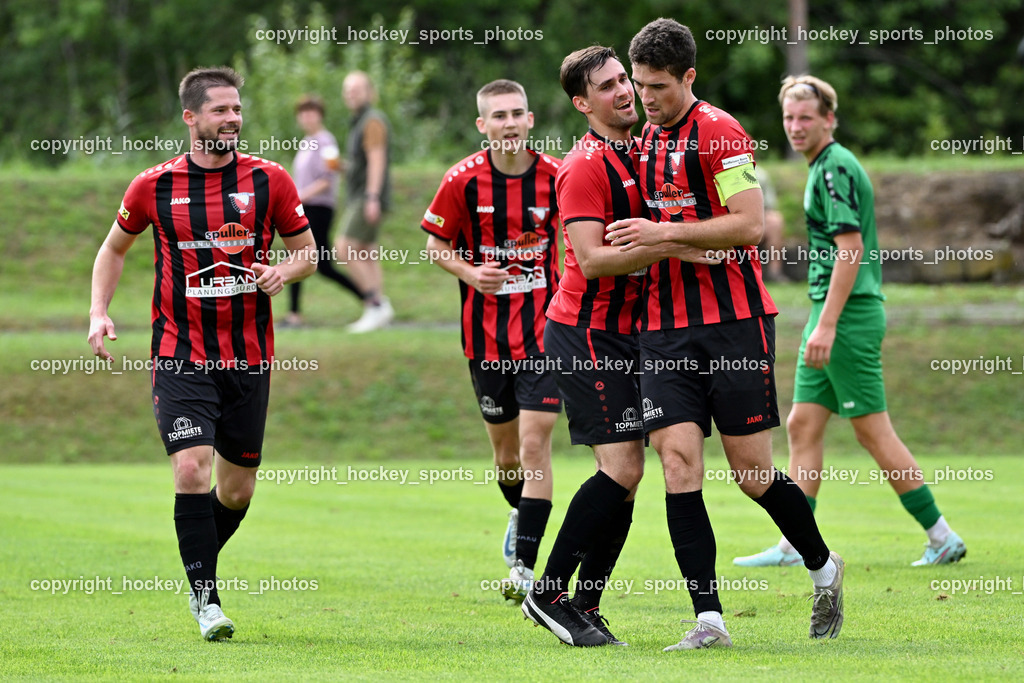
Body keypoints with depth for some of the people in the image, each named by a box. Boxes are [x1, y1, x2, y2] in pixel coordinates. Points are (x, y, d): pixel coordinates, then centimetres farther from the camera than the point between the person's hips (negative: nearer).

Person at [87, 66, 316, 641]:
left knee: (238, 489, 7)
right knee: (193, 469, -18)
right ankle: (205, 599, -8)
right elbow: (115, 248, 15)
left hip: (248, 356, 2)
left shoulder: (269, 181, 0)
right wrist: (99, 312, 2)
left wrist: (284, 271, -12)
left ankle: (200, 566, 36)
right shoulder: (155, 186, -1)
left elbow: (308, 252, 10)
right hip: (181, 356, -2)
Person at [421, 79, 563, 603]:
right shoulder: (463, 180, -6)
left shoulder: (557, 176, -6)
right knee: (505, 447, 12)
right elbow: (436, 244, 6)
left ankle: (524, 565, -10)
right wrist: (469, 272, -12)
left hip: (544, 328, -1)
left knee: (535, 441, -12)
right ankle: (521, 514, 44)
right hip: (487, 332, 1)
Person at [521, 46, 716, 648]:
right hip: (588, 332, -8)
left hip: (627, 331, 8)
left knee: (627, 472, 4)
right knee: (622, 467, -14)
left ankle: (585, 606, 8)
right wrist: (669, 248, -27)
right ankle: (549, 593, -5)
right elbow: (592, 259, -22)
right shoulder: (585, 166, -13)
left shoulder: (640, 152, 13)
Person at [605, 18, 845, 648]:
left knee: (753, 472, -1)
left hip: (733, 320, -6)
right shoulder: (646, 142, 16)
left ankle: (824, 567, 26)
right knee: (678, 463, -8)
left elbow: (749, 223, -16)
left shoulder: (720, 133, -8)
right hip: (665, 328, 6)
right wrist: (637, 239, 10)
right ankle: (709, 619, -9)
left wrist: (663, 234, -17)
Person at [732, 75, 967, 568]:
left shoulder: (835, 167, -13)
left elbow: (851, 249, -21)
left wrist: (827, 324, -24)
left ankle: (942, 536, -2)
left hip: (848, 313, -10)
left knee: (873, 431, -7)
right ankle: (796, 546, 8)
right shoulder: (825, 167, 17)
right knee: (803, 424, 7)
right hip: (836, 316, 10)